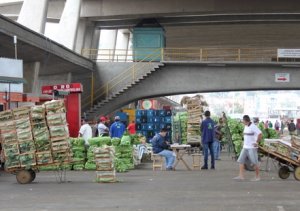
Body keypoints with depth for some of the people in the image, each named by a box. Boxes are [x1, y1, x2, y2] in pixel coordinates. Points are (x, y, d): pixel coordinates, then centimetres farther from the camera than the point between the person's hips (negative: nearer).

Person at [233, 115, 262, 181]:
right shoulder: (246, 127, 13)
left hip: (252, 148, -9)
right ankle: (241, 176, 0)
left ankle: (257, 177, 10)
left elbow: (260, 134, -23)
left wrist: (257, 142, -18)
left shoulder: (253, 127, -15)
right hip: (245, 147, 9)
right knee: (241, 161, 1)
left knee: (255, 163, -1)